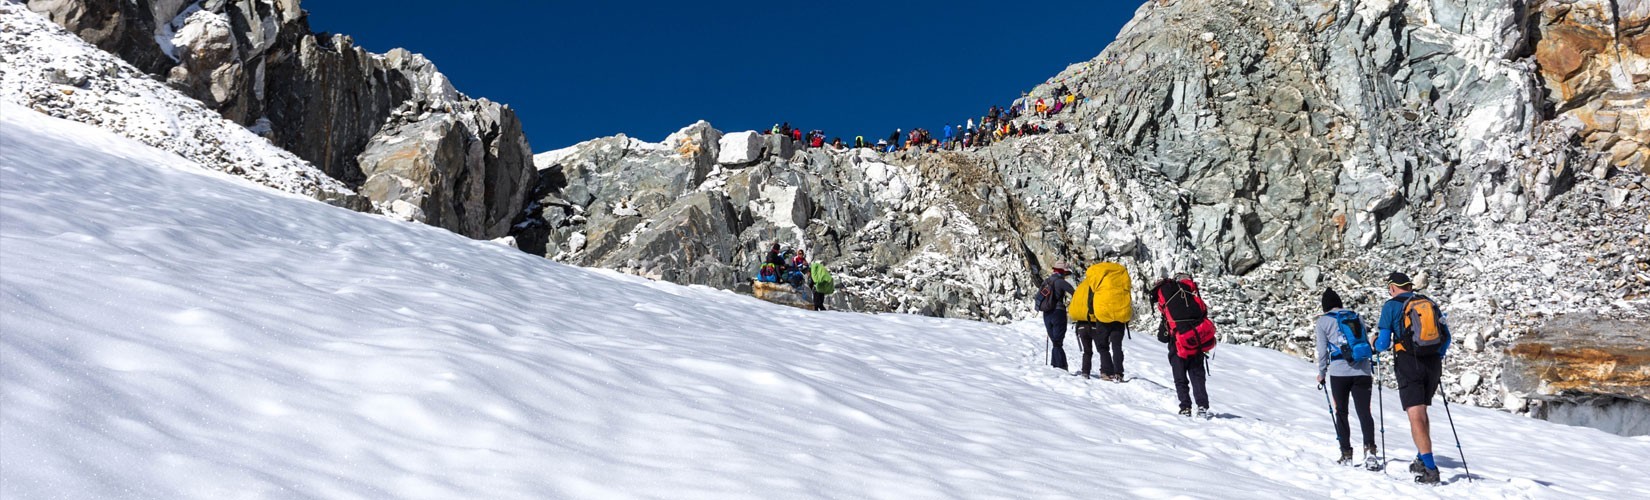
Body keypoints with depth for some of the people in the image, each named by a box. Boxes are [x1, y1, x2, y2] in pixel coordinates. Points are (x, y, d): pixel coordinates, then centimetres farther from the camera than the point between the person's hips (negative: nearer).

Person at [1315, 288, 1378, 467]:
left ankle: (1346, 453, 8)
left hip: (1339, 372, -3)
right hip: (1363, 371, 3)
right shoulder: (1357, 317, 16)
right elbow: (1367, 343, 17)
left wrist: (1321, 373, 13)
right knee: (1364, 411, 0)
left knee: (1341, 412, 9)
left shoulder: (1323, 321, 4)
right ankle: (1369, 447, -20)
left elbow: (1322, 350, 2)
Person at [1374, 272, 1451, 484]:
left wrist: (1376, 345, 18)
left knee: (1416, 417, -8)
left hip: (1409, 364, -6)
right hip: (1433, 364, 6)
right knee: (1422, 412, 23)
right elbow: (1446, 337, 13)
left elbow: (1384, 343, -5)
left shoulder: (1392, 306, -2)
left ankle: (1430, 469, -16)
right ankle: (1422, 460, 30)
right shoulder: (1430, 303, 13)